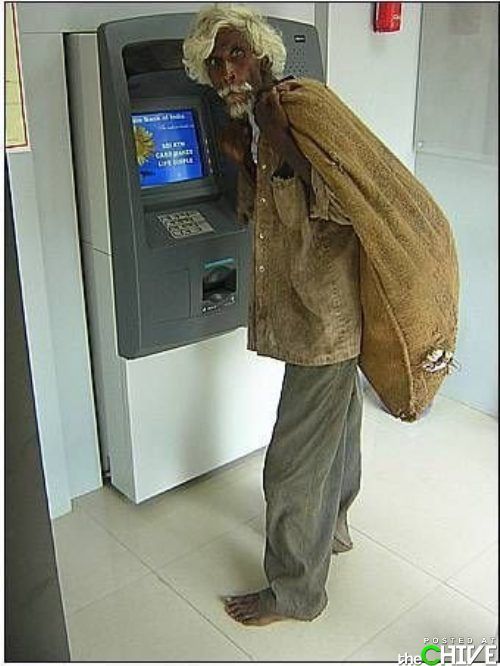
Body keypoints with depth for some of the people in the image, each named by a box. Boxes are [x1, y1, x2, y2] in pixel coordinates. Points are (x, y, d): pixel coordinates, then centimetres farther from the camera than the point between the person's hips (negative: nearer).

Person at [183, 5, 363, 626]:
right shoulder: (255, 121, 9)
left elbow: (345, 206, -27)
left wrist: (283, 144, -30)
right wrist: (246, 161, -2)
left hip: (323, 318, -10)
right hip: (317, 312, 10)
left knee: (293, 463, 1)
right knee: (333, 423, 26)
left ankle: (295, 590, 22)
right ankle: (332, 525, 49)